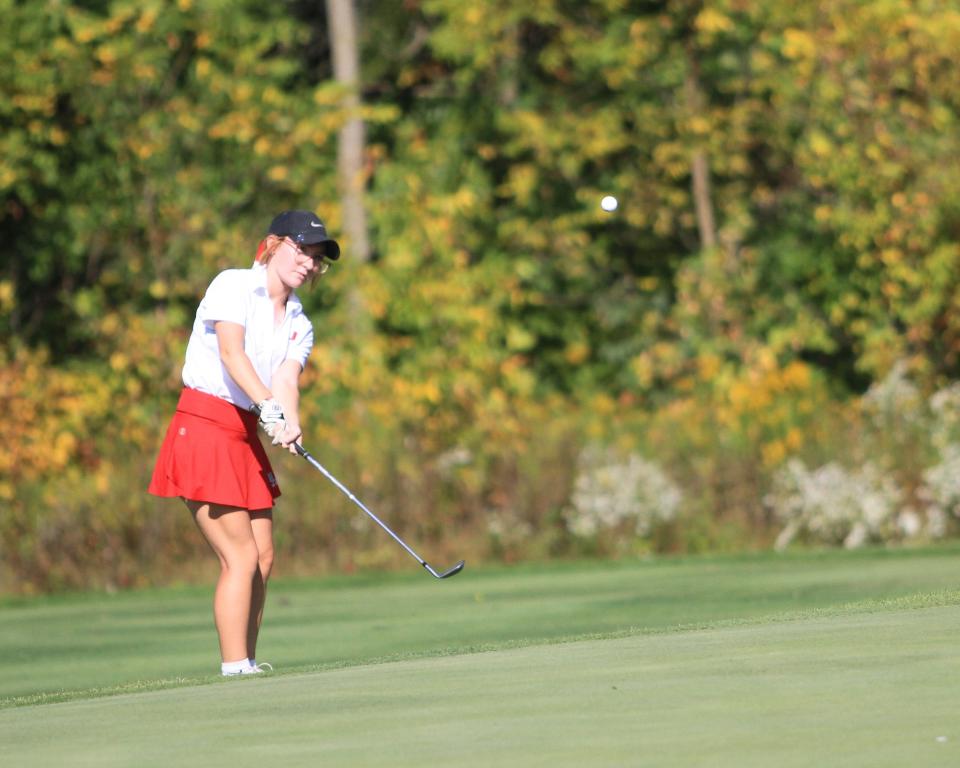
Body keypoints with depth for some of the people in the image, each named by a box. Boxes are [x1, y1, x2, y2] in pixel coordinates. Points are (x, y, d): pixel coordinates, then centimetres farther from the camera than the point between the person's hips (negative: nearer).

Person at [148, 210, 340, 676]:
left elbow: (287, 380, -5)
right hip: (203, 428, -8)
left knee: (262, 559, 8)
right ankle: (234, 668, -11)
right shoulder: (233, 286, -6)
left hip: (246, 436, 8)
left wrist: (289, 424, -27)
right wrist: (267, 404, -35)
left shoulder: (299, 326, 13)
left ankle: (247, 666, 17)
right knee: (241, 557, -12)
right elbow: (231, 352, -21)